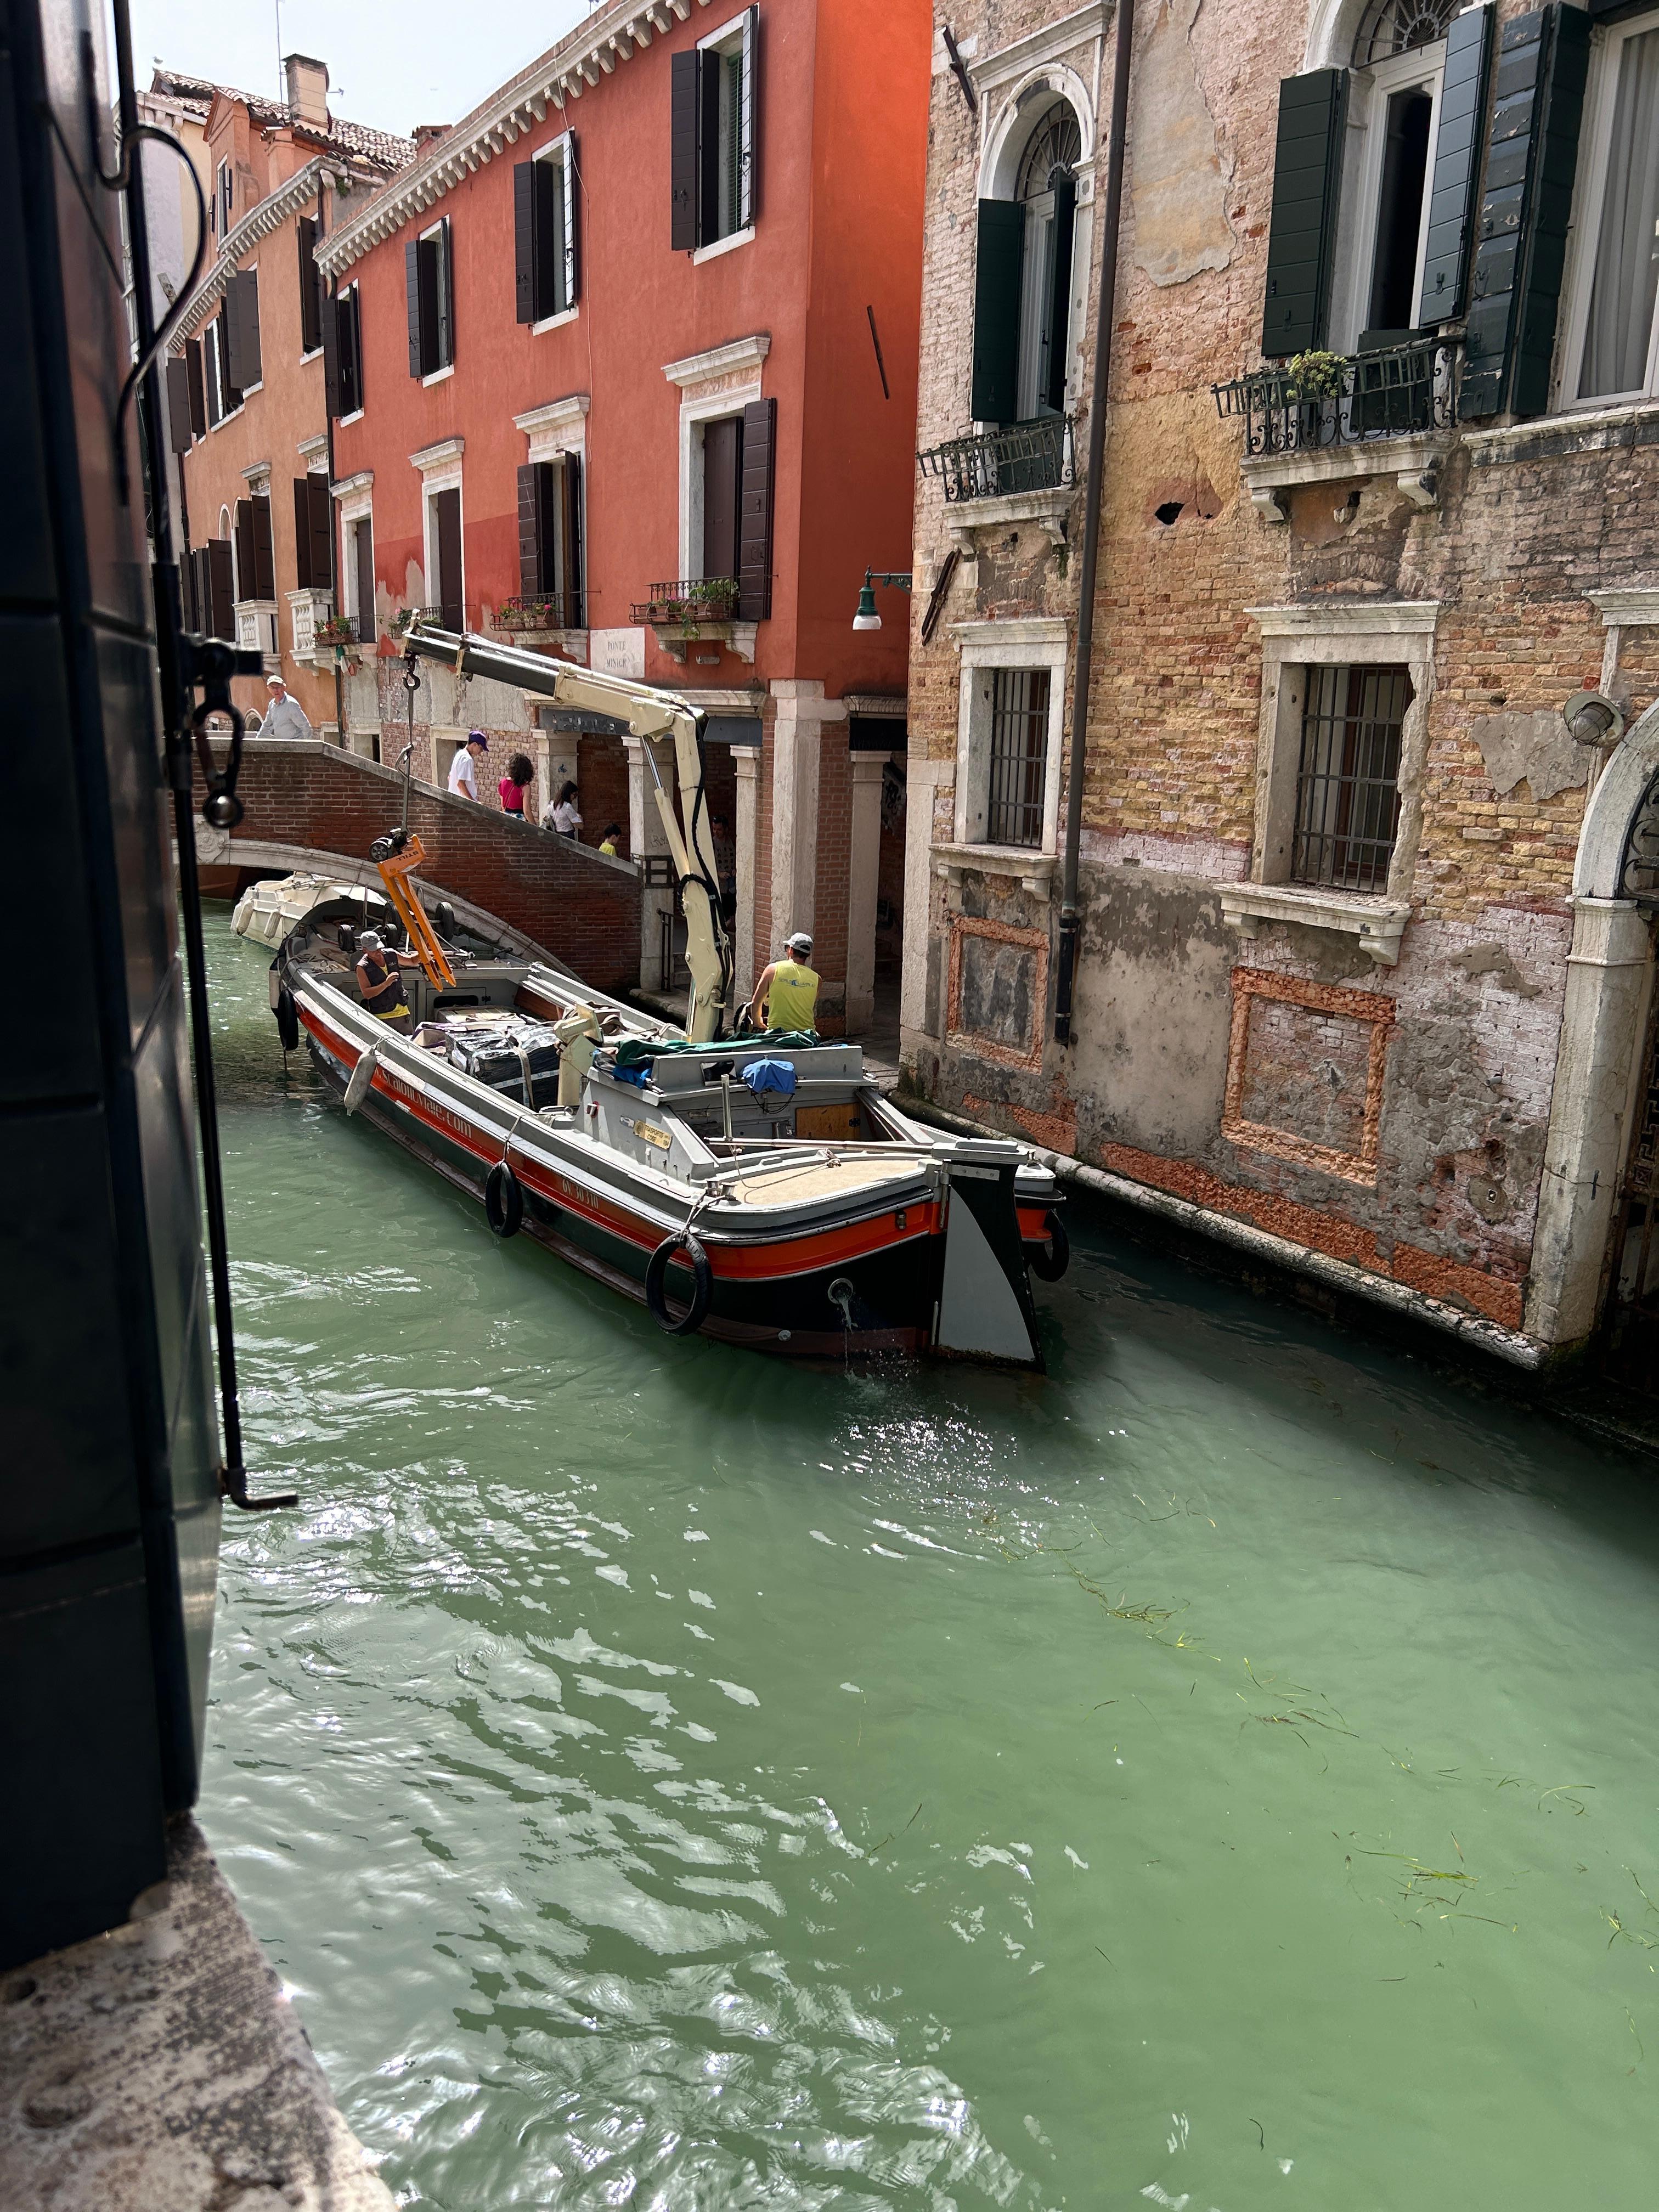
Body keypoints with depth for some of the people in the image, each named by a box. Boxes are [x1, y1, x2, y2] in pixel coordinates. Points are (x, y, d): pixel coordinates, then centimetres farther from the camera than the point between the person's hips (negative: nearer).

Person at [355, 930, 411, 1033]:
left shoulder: (392, 955, 3)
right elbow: (366, 993, -17)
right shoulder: (362, 968, -10)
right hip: (381, 1017, -4)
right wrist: (386, 984, -27)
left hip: (402, 1013, 5)